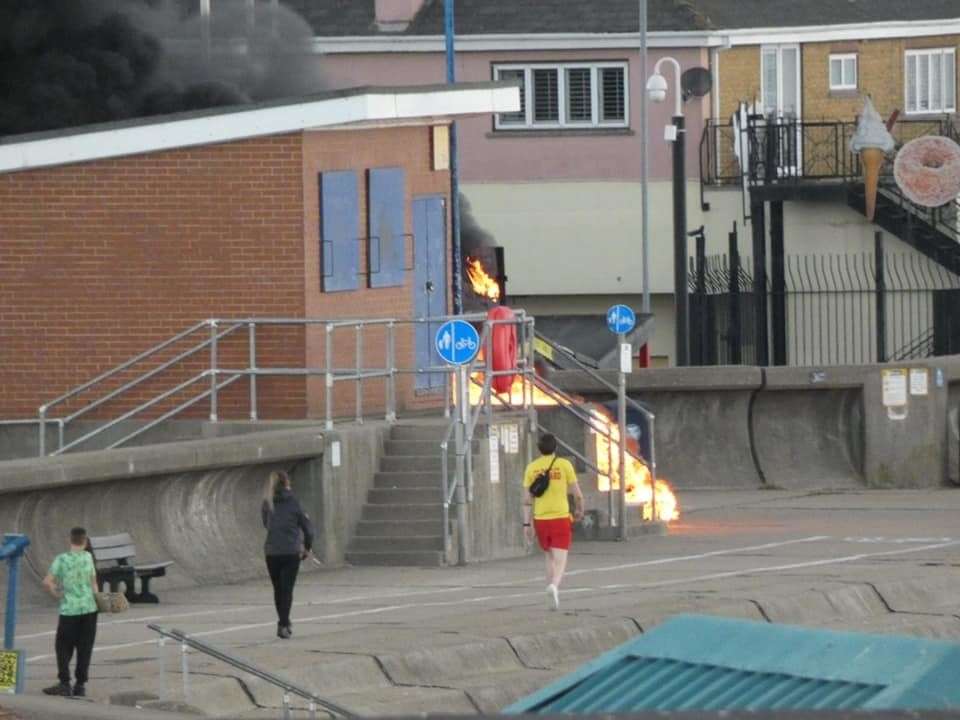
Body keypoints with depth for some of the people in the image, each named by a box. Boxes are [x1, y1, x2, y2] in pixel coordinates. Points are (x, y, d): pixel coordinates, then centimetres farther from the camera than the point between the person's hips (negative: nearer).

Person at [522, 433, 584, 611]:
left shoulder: (531, 468, 4)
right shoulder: (564, 465, -2)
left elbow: (527, 499, 1)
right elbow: (577, 494, -2)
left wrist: (527, 524, 3)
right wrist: (580, 510, 18)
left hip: (540, 520, 3)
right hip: (560, 518, -3)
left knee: (550, 559, 21)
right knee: (560, 562, -5)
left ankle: (554, 596, 18)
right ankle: (553, 587, -34)